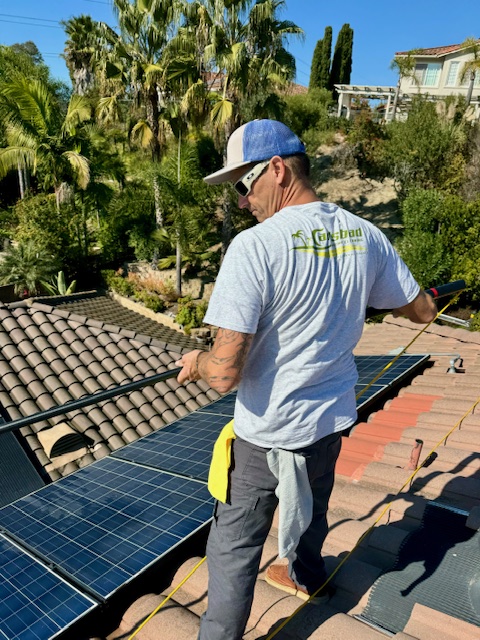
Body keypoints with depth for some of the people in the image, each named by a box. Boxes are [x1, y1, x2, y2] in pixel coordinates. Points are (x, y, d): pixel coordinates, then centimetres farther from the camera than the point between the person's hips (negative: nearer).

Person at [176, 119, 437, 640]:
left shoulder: (254, 248, -25)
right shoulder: (365, 235, -6)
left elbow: (225, 373, -29)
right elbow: (422, 311, 8)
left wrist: (195, 361, -6)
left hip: (269, 432, -6)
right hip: (334, 417, 7)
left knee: (234, 544, 14)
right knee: (311, 509, 32)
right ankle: (306, 577, 59)